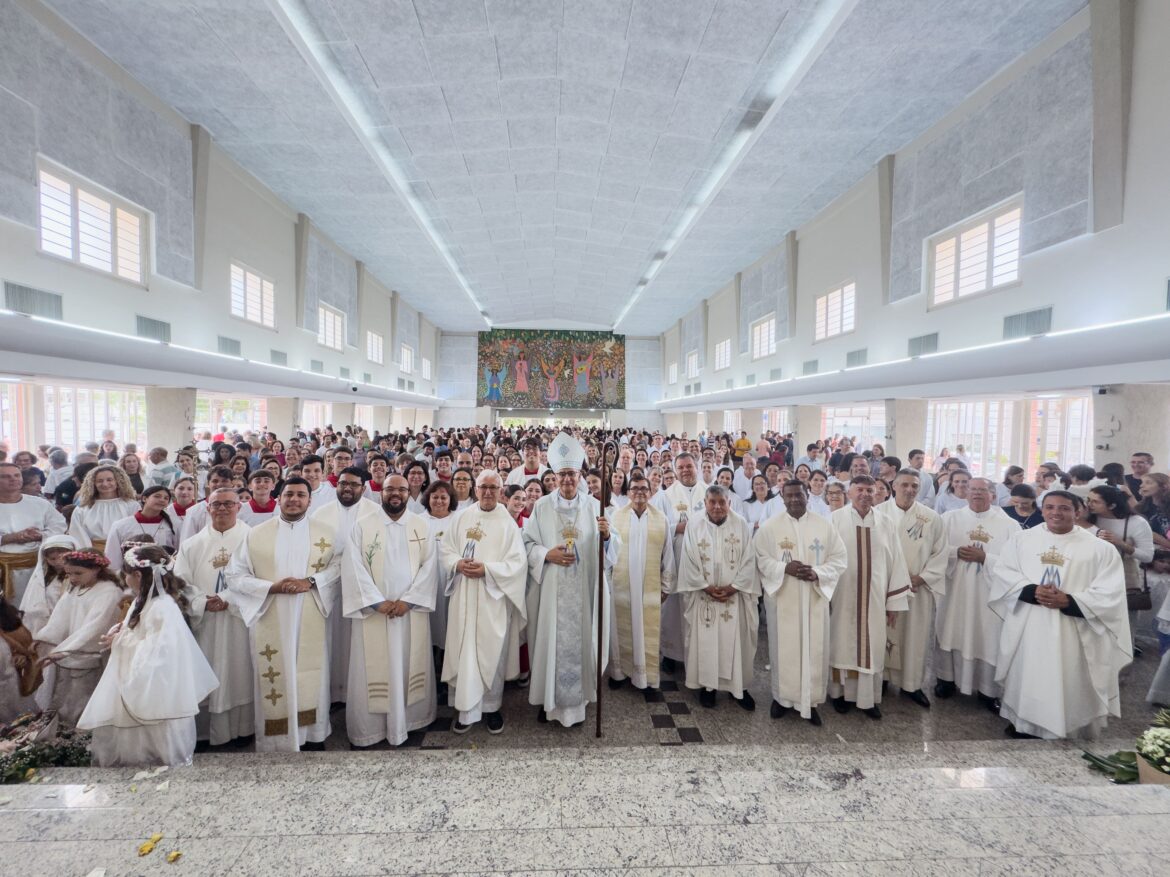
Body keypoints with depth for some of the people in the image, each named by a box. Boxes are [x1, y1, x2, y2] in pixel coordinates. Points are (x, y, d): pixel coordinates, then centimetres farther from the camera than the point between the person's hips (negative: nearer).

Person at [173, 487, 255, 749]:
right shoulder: (192, 544, 10)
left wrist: (228, 600, -17)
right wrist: (203, 602, -12)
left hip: (241, 618, -3)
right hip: (204, 622, 3)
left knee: (240, 672, 4)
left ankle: (242, 729, 17)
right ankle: (206, 732, 21)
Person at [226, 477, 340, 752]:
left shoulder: (326, 531, 3)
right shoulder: (256, 533, 4)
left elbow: (339, 565, -2)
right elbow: (235, 576, 2)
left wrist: (311, 581, -17)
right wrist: (271, 587, -12)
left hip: (311, 621, 0)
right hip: (270, 621, 0)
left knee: (311, 678, 7)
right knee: (275, 681, 6)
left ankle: (313, 736, 23)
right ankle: (275, 741, 23)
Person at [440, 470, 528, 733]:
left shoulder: (508, 523, -5)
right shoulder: (462, 518, 4)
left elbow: (518, 562, -9)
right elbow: (445, 548, 7)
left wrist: (487, 569, -19)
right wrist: (458, 564, -12)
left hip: (493, 598, -2)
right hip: (463, 597, 2)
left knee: (491, 653, 8)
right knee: (464, 652, 6)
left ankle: (491, 707, 26)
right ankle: (466, 709, 21)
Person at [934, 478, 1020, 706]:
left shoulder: (1009, 525, -1)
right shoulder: (950, 518, 2)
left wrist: (984, 558, -17)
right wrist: (956, 552, -17)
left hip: (989, 593, -1)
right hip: (955, 590, 1)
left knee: (988, 638, 6)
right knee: (952, 633, 10)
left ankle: (987, 689, 22)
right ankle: (947, 678, 25)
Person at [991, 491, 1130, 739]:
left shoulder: (1100, 548, -2)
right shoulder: (1021, 539, 3)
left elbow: (1109, 594, -6)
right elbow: (1003, 572, -1)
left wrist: (1069, 602, -19)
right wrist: (1032, 591, -17)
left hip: (1072, 634, -2)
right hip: (1026, 630, 2)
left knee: (1068, 684, 7)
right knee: (1025, 678, 14)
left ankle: (1068, 732, 26)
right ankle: (1021, 724, 32)